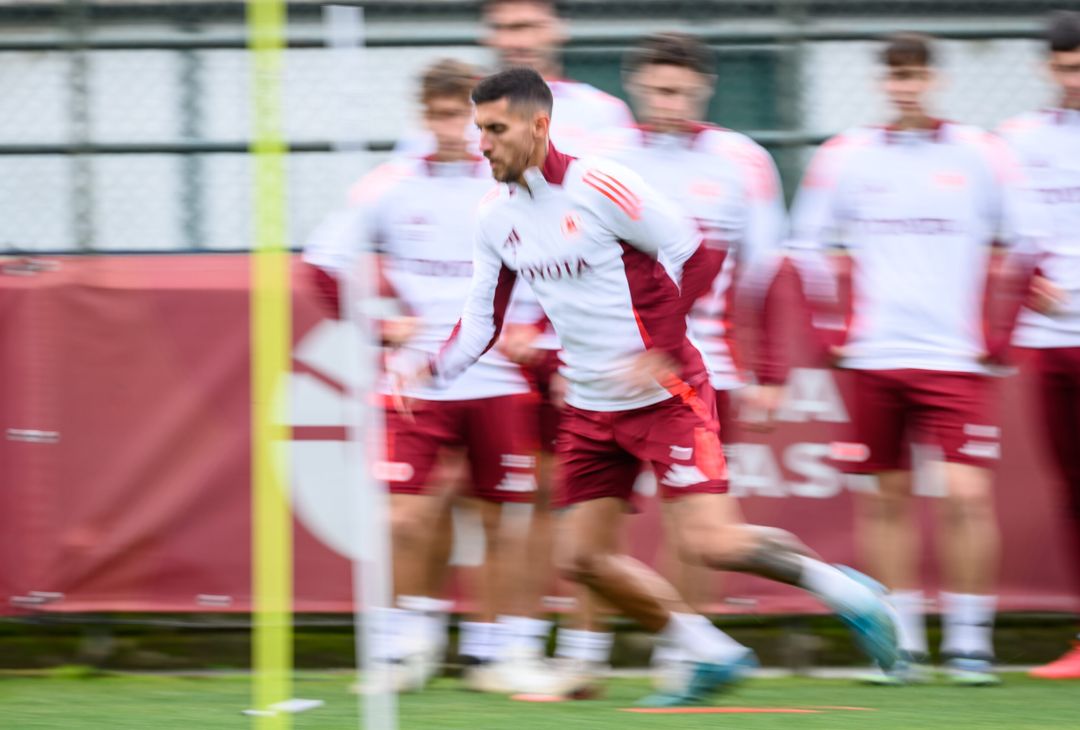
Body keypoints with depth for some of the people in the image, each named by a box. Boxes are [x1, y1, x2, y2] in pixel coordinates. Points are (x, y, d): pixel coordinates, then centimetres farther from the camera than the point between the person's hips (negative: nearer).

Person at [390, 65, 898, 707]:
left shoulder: (599, 187, -17)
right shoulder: (497, 219, 5)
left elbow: (694, 255, -15)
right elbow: (482, 320, 10)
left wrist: (657, 352, -19)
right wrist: (431, 367, -8)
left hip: (666, 395, -8)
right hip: (591, 409, 8)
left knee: (710, 543, -19)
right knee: (583, 559, 4)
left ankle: (841, 588, 4)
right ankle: (714, 655, 18)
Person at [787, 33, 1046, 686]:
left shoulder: (981, 156, 2)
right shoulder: (845, 159, 5)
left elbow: (1026, 242, 9)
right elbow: (808, 248, 14)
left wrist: (998, 331, 5)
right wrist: (834, 332, 8)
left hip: (956, 360, -2)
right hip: (874, 361, 2)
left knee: (966, 494, -12)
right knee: (887, 498, 3)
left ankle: (970, 642, -4)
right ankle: (902, 642, 11)